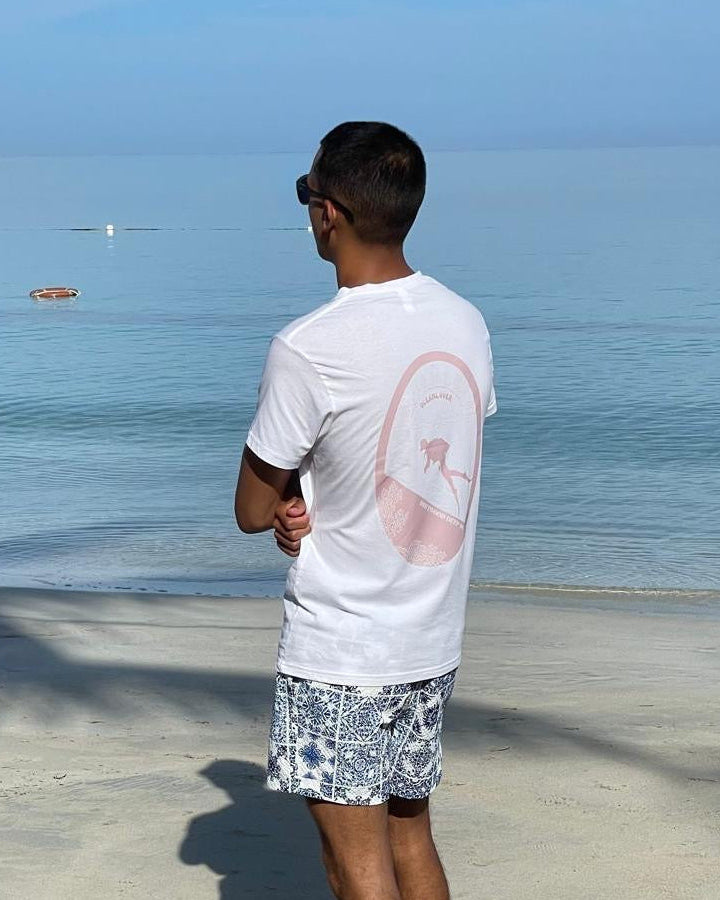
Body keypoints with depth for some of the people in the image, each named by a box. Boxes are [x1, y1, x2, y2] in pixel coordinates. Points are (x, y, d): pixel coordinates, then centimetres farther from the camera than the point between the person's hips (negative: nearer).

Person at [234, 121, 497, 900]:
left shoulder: (307, 350, -20)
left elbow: (253, 510, -11)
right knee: (410, 837, 19)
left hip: (338, 653, -7)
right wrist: (315, 508, -2)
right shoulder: (467, 324, 1)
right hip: (433, 640, 7)